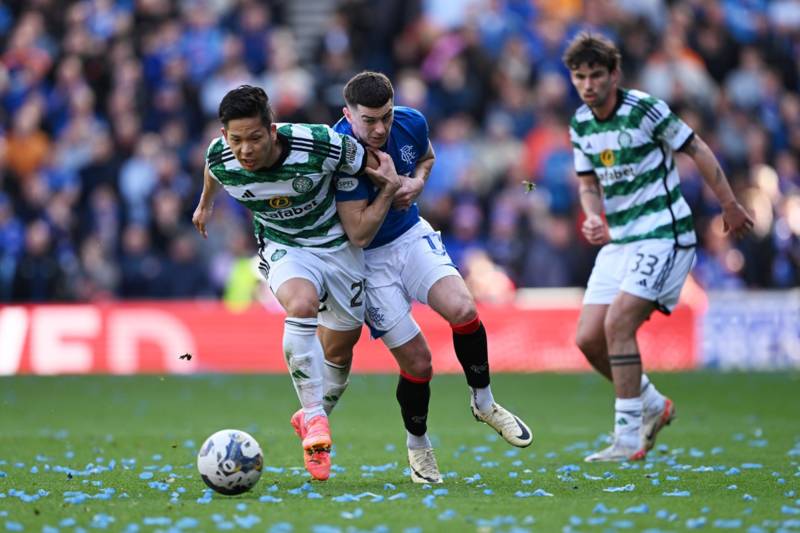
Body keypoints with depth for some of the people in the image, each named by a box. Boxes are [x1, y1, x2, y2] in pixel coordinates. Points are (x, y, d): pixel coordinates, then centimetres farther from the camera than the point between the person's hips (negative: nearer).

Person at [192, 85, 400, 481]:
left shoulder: (319, 145, -31)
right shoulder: (220, 158, -22)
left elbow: (375, 166, -11)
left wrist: (390, 189, -29)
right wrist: (205, 203, 24)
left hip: (337, 243, 0)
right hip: (283, 248, 0)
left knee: (341, 342, 8)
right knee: (301, 306, -32)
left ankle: (314, 416, 37)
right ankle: (314, 418, -24)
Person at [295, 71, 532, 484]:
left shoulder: (411, 123, -11)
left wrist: (416, 182, -6)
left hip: (411, 235, 4)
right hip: (366, 259, -4)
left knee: (463, 310, -21)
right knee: (416, 360, -8)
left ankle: (484, 403, 3)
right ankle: (417, 444, 20)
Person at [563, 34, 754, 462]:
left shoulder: (645, 109, -13)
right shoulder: (580, 125, 6)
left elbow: (698, 151, -5)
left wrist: (731, 206, 1)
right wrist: (593, 217, -5)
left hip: (662, 234, -7)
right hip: (619, 241, 7)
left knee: (617, 324, -20)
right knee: (588, 338, -1)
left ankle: (628, 439, -15)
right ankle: (652, 406, 22)